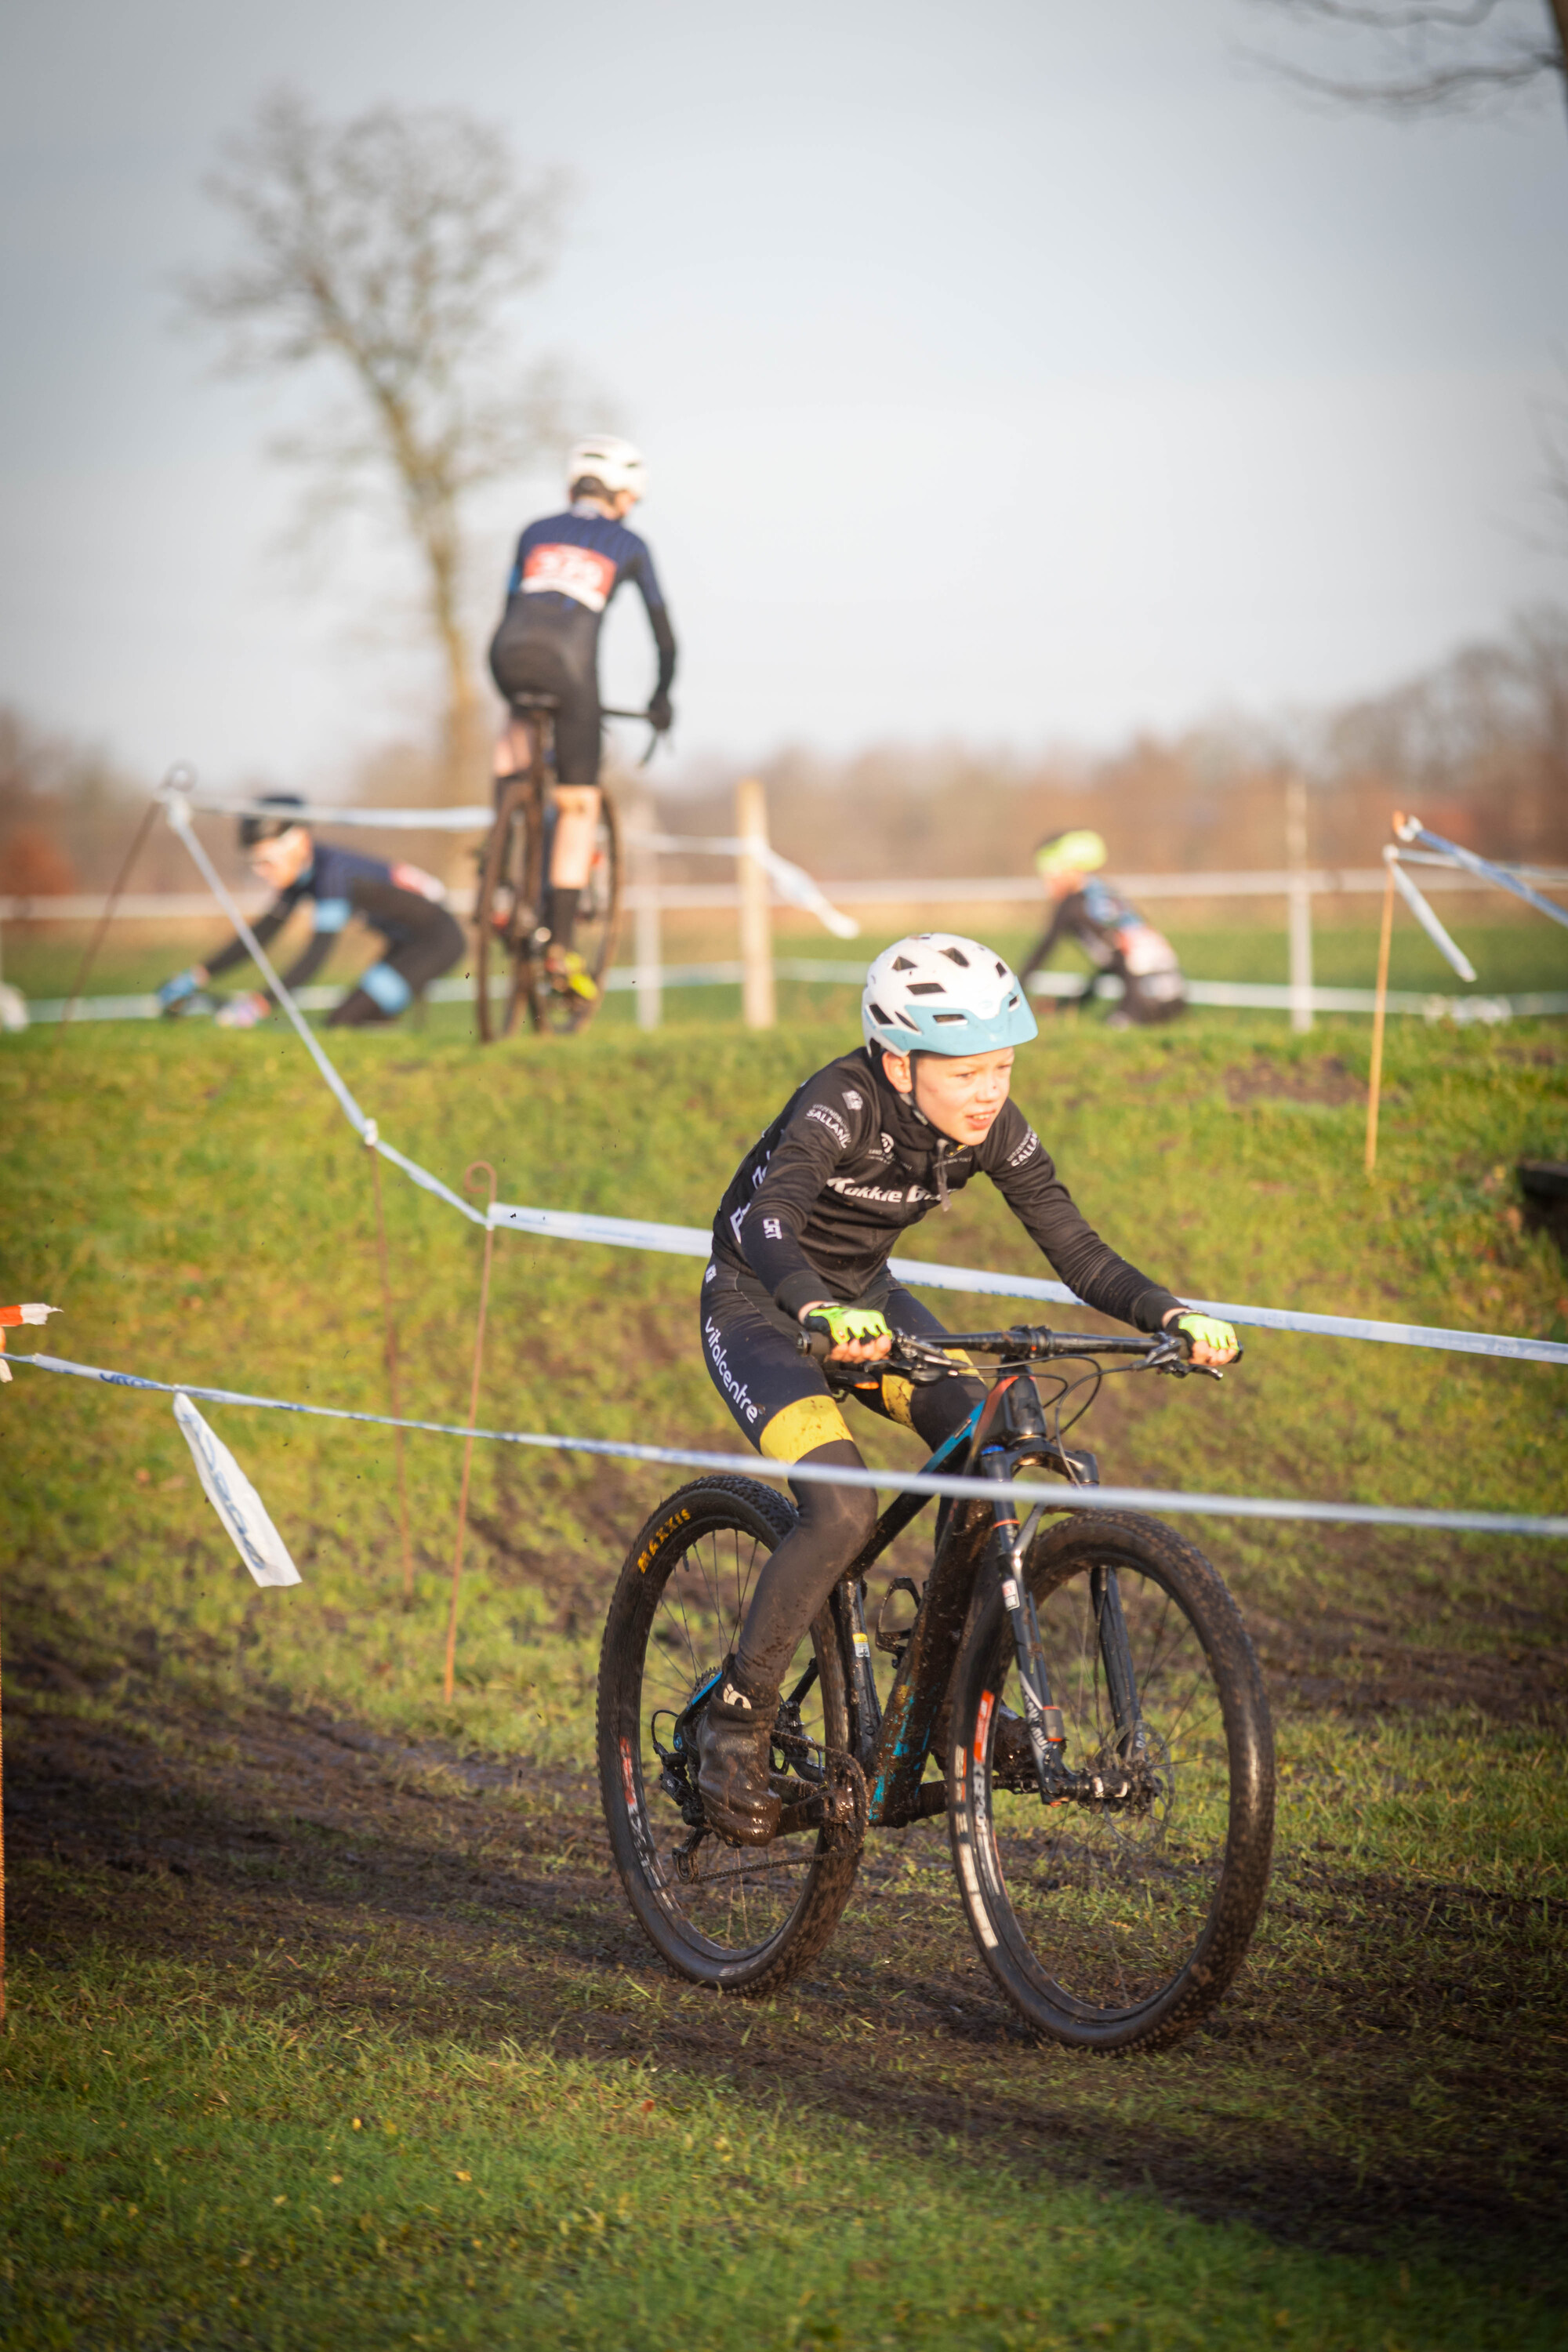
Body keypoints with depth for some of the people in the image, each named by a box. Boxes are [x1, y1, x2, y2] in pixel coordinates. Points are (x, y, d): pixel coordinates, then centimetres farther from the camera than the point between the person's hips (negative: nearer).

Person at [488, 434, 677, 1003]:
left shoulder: (535, 533, 26)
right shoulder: (627, 544, 20)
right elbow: (662, 629, 24)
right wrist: (661, 696, 38)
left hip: (509, 654, 3)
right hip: (569, 658, -3)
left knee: (519, 723, 38)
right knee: (578, 807, 7)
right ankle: (560, 946, 0)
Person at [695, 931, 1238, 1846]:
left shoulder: (992, 1129, -14)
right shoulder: (843, 1107, -31)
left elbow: (1076, 1249, -13)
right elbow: (770, 1224, -46)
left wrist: (1172, 1314, -31)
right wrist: (820, 1313, -66)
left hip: (865, 1296, 6)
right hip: (759, 1308, -6)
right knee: (843, 1509, -27)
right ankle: (736, 1720, -10)